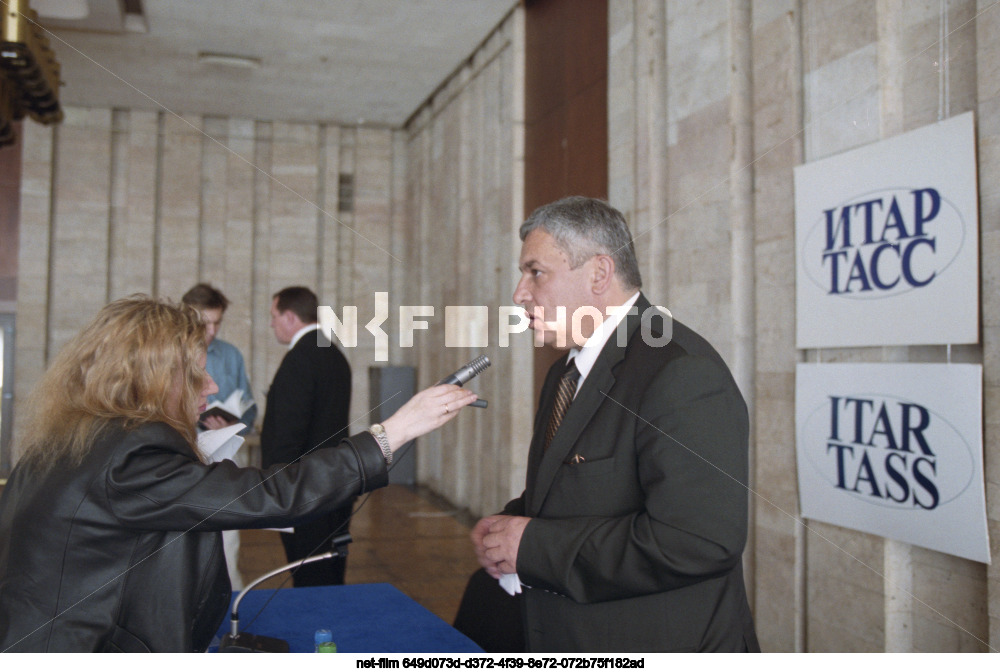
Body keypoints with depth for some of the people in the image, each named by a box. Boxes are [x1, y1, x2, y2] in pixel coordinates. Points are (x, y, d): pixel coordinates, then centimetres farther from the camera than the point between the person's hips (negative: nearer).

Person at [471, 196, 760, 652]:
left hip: (663, 646, -8)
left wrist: (535, 546, -24)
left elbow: (696, 542, -30)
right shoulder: (566, 372, 10)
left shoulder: (682, 374, -22)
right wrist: (511, 521, -3)